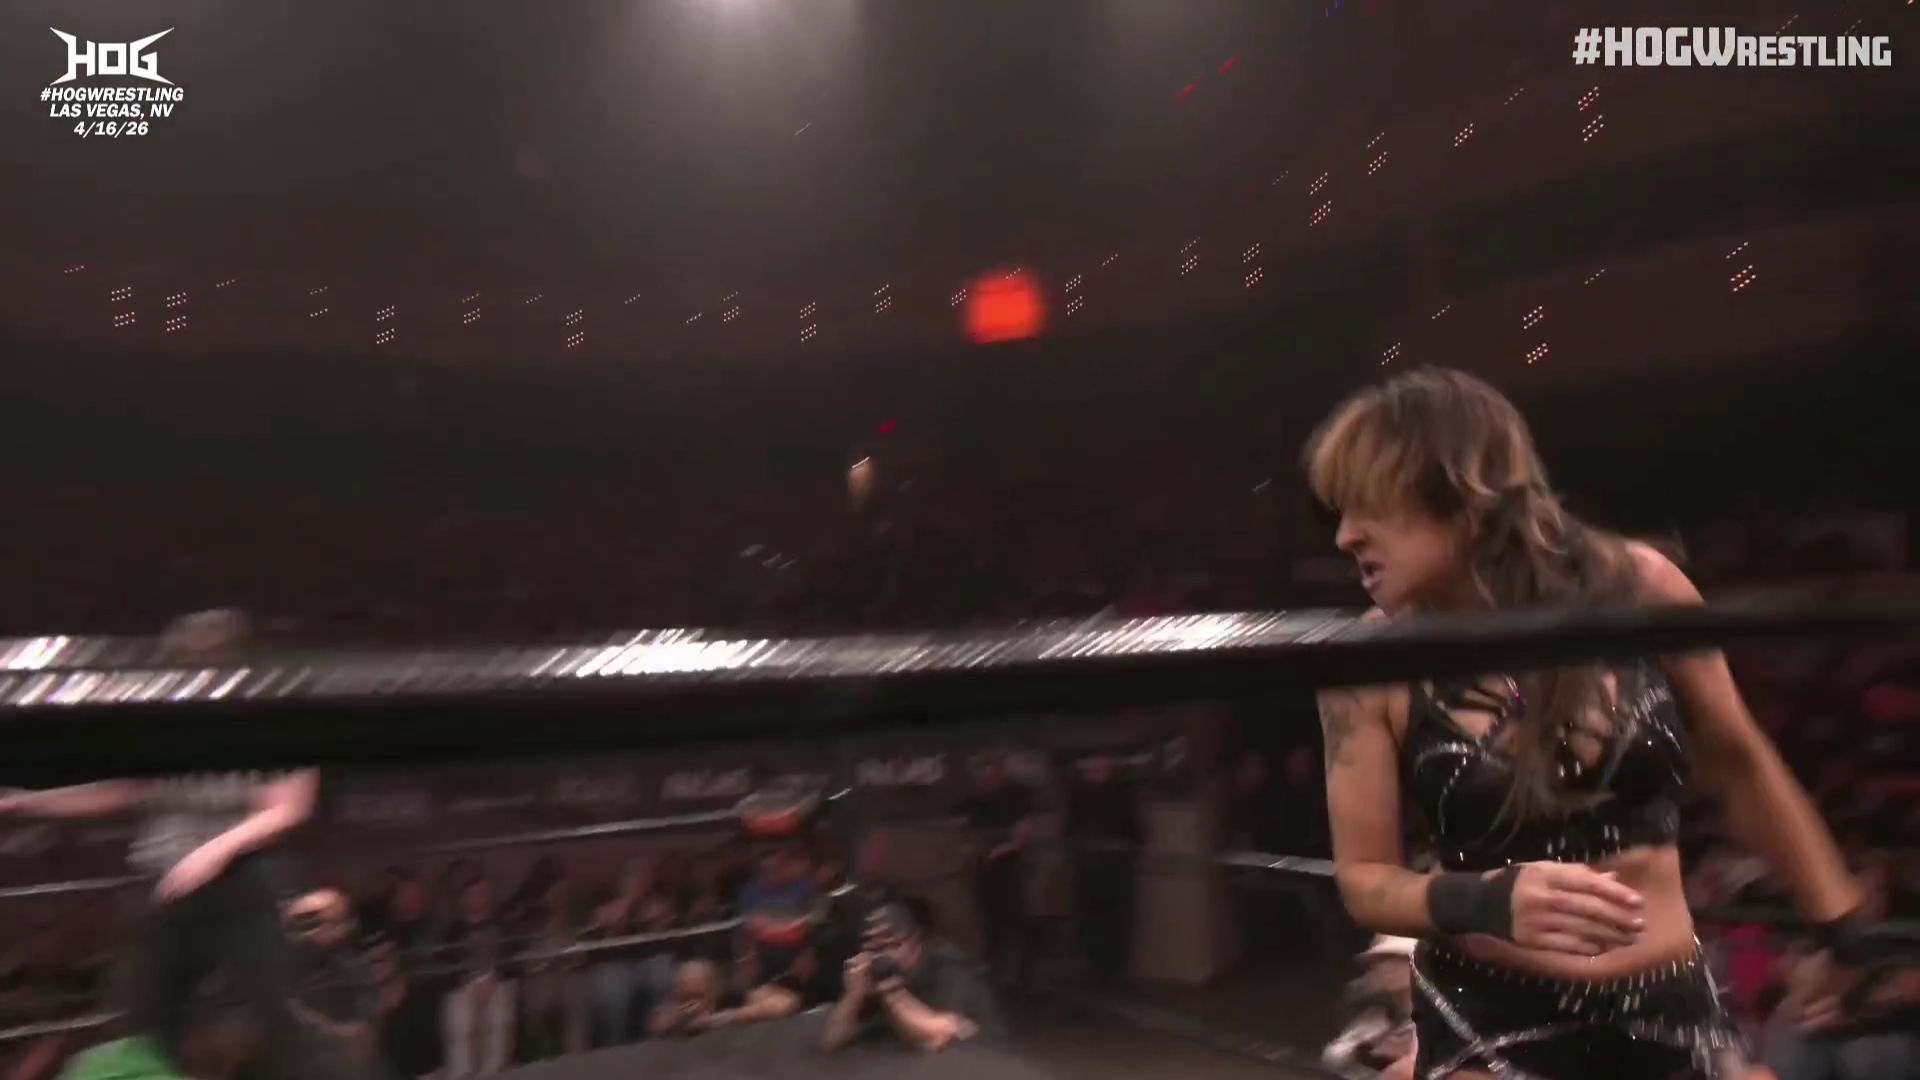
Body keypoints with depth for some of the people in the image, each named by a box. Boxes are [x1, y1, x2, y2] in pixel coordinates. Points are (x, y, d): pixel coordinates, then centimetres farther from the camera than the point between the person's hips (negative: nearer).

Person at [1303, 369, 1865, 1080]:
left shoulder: (1637, 587, -12)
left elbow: (1740, 767, 5)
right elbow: (1363, 878, -7)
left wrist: (1851, 934, 14)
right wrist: (1487, 900, -27)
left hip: (1670, 1015, 3)